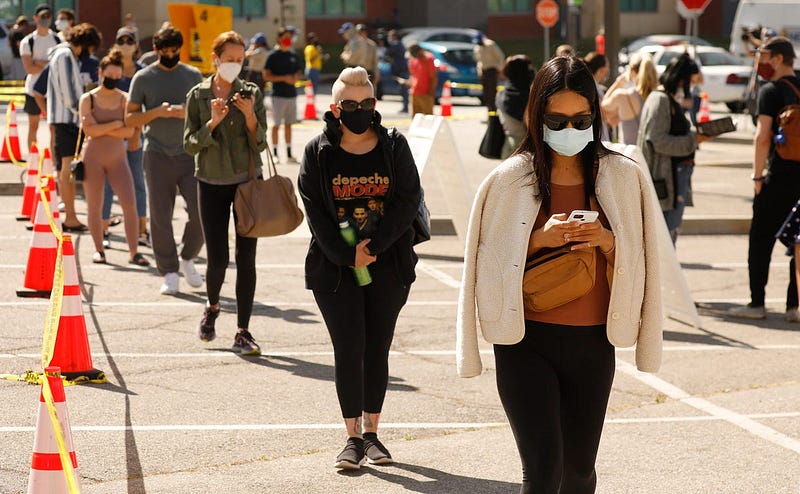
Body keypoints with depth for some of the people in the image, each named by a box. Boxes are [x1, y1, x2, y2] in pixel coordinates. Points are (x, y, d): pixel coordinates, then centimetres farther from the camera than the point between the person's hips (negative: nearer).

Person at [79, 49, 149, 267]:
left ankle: (134, 252, -6)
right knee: (95, 206, 5)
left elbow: (129, 131, -7)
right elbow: (89, 130, -13)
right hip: (93, 157, -1)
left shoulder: (125, 99, 4)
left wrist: (102, 129, -13)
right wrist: (116, 124, -10)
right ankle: (99, 249, 19)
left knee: (130, 204, -9)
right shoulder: (88, 99, 0)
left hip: (118, 157, 1)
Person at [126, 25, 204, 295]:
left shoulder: (193, 76, 9)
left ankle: (187, 258, 17)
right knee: (160, 217, -1)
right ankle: (169, 272, 10)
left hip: (189, 153, 1)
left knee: (201, 212, -7)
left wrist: (188, 112, -10)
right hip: (158, 155, -1)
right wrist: (157, 112, -14)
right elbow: (130, 118, 2)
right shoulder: (143, 78, 4)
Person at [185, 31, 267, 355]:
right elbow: (190, 144, -3)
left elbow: (260, 144, -1)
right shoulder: (198, 96, 1)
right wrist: (213, 122, -18)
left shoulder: (252, 93, 1)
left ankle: (243, 333, 2)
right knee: (217, 258, -3)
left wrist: (250, 115, -18)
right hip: (212, 183, 0)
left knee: (246, 257, -2)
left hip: (248, 181, 0)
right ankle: (212, 309, 29)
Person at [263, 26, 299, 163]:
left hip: (291, 94, 5)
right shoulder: (273, 55, -6)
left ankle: (289, 154, 15)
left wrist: (294, 78, -2)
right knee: (276, 124, -2)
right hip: (278, 94, -5)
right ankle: (275, 153, 4)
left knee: (288, 124, 10)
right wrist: (284, 78, -17)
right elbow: (266, 76, -9)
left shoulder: (293, 54, 12)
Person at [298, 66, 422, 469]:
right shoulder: (319, 152, 0)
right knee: (349, 349, -5)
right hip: (335, 267, -1)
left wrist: (374, 246, -14)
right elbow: (315, 211, -4)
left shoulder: (394, 146, 2)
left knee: (378, 348, 6)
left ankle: (371, 432, 16)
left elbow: (408, 199, -5)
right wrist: (346, 255, -15)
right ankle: (353, 436, 1)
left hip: (388, 265, 1)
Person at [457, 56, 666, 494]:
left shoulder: (623, 178, 2)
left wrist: (607, 243, -13)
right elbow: (491, 263, 1)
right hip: (527, 342, -3)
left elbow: (635, 267, 7)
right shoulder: (510, 180, -3)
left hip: (592, 343, 3)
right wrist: (539, 240, -15)